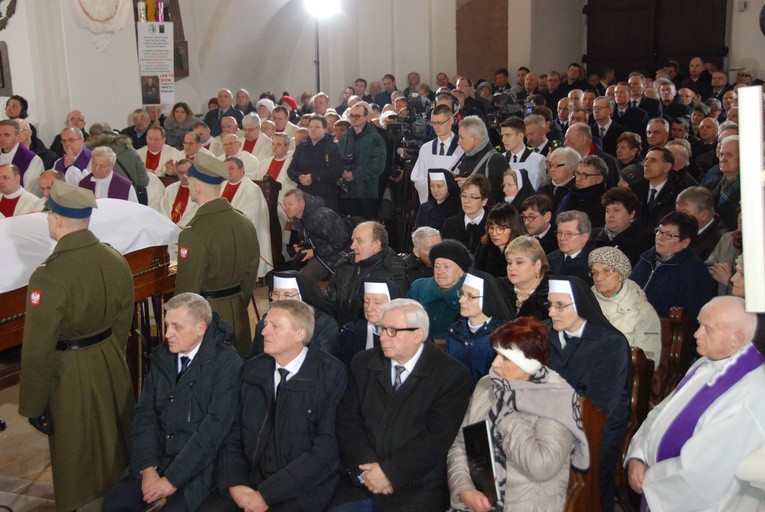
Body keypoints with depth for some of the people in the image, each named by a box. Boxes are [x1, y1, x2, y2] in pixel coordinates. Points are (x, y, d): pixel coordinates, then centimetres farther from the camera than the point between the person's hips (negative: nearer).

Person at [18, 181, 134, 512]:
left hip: (71, 373, -6)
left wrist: (32, 406, -7)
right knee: (116, 438, 25)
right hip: (112, 362, 6)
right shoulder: (116, 260, -8)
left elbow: (37, 352, -19)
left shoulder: (48, 277, -26)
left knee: (78, 452, 14)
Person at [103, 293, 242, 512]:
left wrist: (172, 478, -18)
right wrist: (148, 467, -10)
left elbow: (215, 426, -18)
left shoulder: (226, 361, -13)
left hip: (201, 462, -5)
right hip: (159, 455, 5)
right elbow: (145, 414, 4)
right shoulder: (161, 357, 6)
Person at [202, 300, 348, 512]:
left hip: (303, 487, -4)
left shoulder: (330, 375, -8)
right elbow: (232, 435, 9)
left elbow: (325, 449, -13)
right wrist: (234, 483, -9)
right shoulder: (251, 369, 8)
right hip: (250, 477, 4)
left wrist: (266, 494, -15)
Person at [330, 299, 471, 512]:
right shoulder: (363, 363, 9)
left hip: (415, 490, -3)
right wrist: (365, 467, -10)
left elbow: (438, 438, -10)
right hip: (360, 484, 3)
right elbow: (347, 420, 4)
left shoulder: (451, 375, -4)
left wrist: (389, 471, -14)